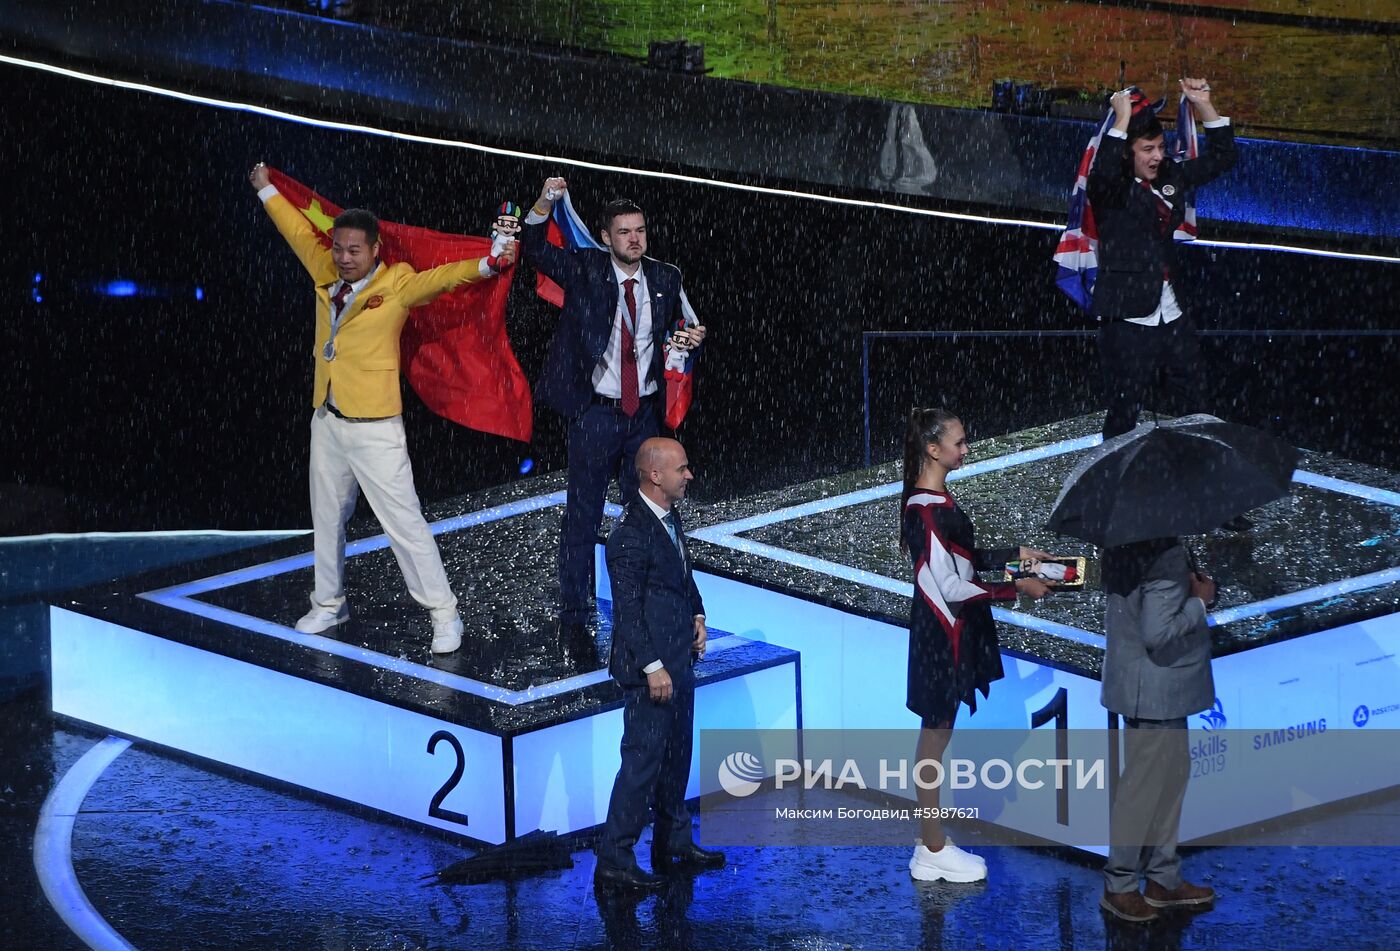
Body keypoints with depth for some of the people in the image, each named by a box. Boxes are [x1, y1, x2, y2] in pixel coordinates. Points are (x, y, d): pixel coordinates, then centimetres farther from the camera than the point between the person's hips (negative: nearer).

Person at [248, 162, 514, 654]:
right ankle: (329, 603, 33)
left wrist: (486, 264, -45)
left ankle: (443, 614, 0)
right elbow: (300, 232, 20)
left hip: (375, 428, -6)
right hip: (327, 421, 6)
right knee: (327, 518, 17)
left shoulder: (396, 285, -12)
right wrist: (267, 190, 32)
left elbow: (440, 278, -28)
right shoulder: (326, 275, 4)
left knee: (403, 521, -6)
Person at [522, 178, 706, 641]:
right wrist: (545, 204, -34)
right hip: (596, 412, -3)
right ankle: (573, 615, 10)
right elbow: (536, 250, -16)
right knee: (582, 516, 1)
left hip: (645, 412, 4)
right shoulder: (585, 269, -5)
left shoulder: (665, 278, 5)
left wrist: (687, 340, -5)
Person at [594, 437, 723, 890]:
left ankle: (674, 843, 32)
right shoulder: (631, 535, -22)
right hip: (651, 666, -9)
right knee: (643, 759, -4)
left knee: (677, 754, 19)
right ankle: (614, 860, 4)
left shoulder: (669, 516, 6)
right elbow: (628, 610, -21)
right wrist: (652, 667, -21)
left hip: (679, 657, 9)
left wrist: (697, 617, 8)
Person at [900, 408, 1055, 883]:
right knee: (936, 736, 1)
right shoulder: (930, 511, -23)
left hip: (948, 633, 10)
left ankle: (931, 844, 25)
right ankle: (934, 852, 11)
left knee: (936, 734, 15)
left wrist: (1013, 554, 12)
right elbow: (952, 587, -22)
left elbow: (960, 558, 18)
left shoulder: (930, 501, 7)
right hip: (941, 636, -10)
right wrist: (1015, 588, -16)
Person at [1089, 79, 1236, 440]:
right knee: (1124, 414, -1)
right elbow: (1104, 174, -34)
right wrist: (1122, 118, -31)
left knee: (1195, 409, 13)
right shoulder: (1112, 190, -10)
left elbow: (1221, 157, 16)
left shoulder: (1170, 177, 9)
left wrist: (1204, 105, 5)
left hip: (1173, 318, 7)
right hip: (1127, 320, -7)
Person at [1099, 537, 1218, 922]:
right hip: (1156, 690, -10)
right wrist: (1200, 601, -16)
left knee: (1174, 771, 19)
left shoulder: (1129, 548, 4)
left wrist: (1188, 587, 7)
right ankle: (1119, 886, 14)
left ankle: (1163, 878, 28)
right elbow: (1156, 632, -29)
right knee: (1146, 783, 2)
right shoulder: (1168, 557, -25)